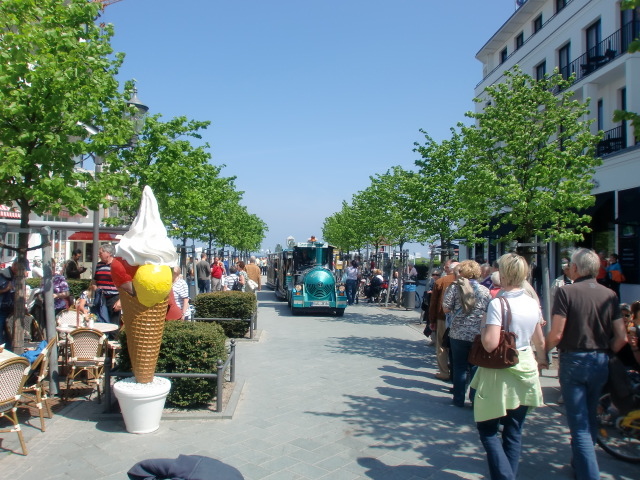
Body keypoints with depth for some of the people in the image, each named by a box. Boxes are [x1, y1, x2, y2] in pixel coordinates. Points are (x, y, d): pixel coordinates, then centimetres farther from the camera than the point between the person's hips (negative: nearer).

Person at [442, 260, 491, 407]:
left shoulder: (454, 287, -5)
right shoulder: (485, 290, 2)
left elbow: (446, 308, -8)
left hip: (458, 334, -1)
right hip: (478, 335, 2)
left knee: (460, 366, 10)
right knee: (476, 367, 11)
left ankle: (459, 399, 17)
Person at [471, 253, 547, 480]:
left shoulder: (498, 303, -19)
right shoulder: (533, 303, 2)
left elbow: (490, 344, -26)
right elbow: (540, 342, 13)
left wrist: (483, 325, -7)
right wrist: (541, 360, 32)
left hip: (501, 373, -6)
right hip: (526, 370, 6)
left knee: (487, 429, 7)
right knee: (514, 431, 16)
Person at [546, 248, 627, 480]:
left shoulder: (566, 292, -13)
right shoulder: (609, 295, 1)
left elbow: (556, 334, -17)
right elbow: (621, 337, 1)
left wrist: (544, 350, 2)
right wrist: (605, 353, 18)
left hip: (574, 361, -5)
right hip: (600, 363, 5)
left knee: (579, 424, 1)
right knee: (590, 418, 22)